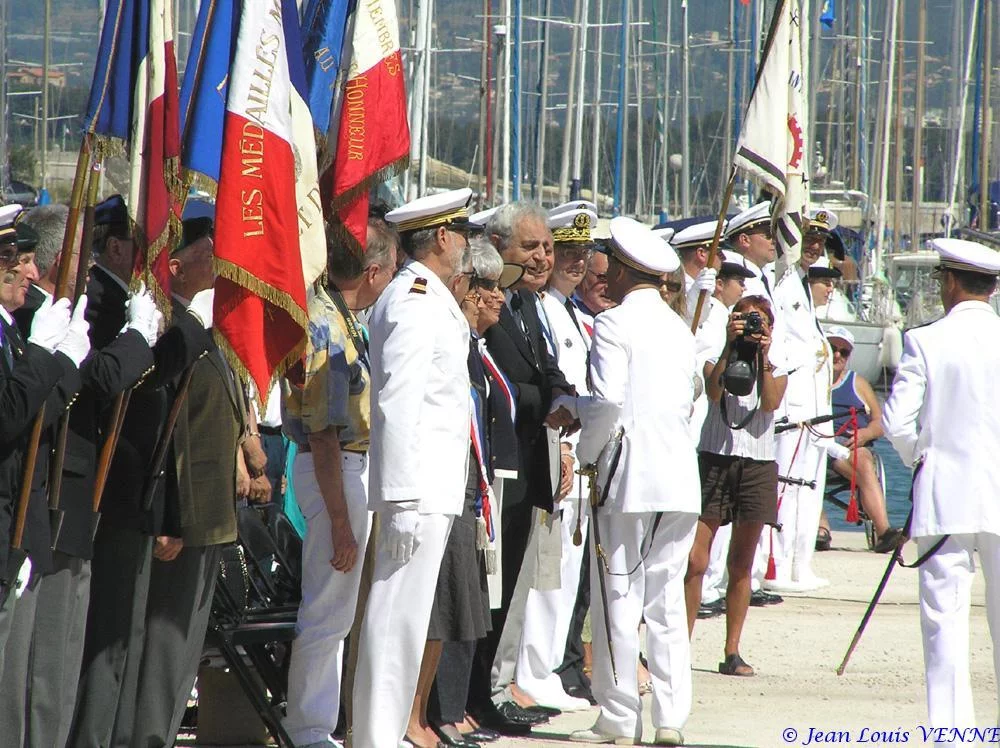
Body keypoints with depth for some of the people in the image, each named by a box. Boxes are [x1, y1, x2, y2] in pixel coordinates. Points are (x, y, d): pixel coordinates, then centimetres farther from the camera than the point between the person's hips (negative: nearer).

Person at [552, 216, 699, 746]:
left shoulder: (614, 324, -8)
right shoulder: (678, 329, 15)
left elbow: (607, 403, -18)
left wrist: (587, 454, 0)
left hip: (628, 482, -7)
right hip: (679, 480, 7)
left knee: (618, 601, -1)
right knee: (667, 602, 8)